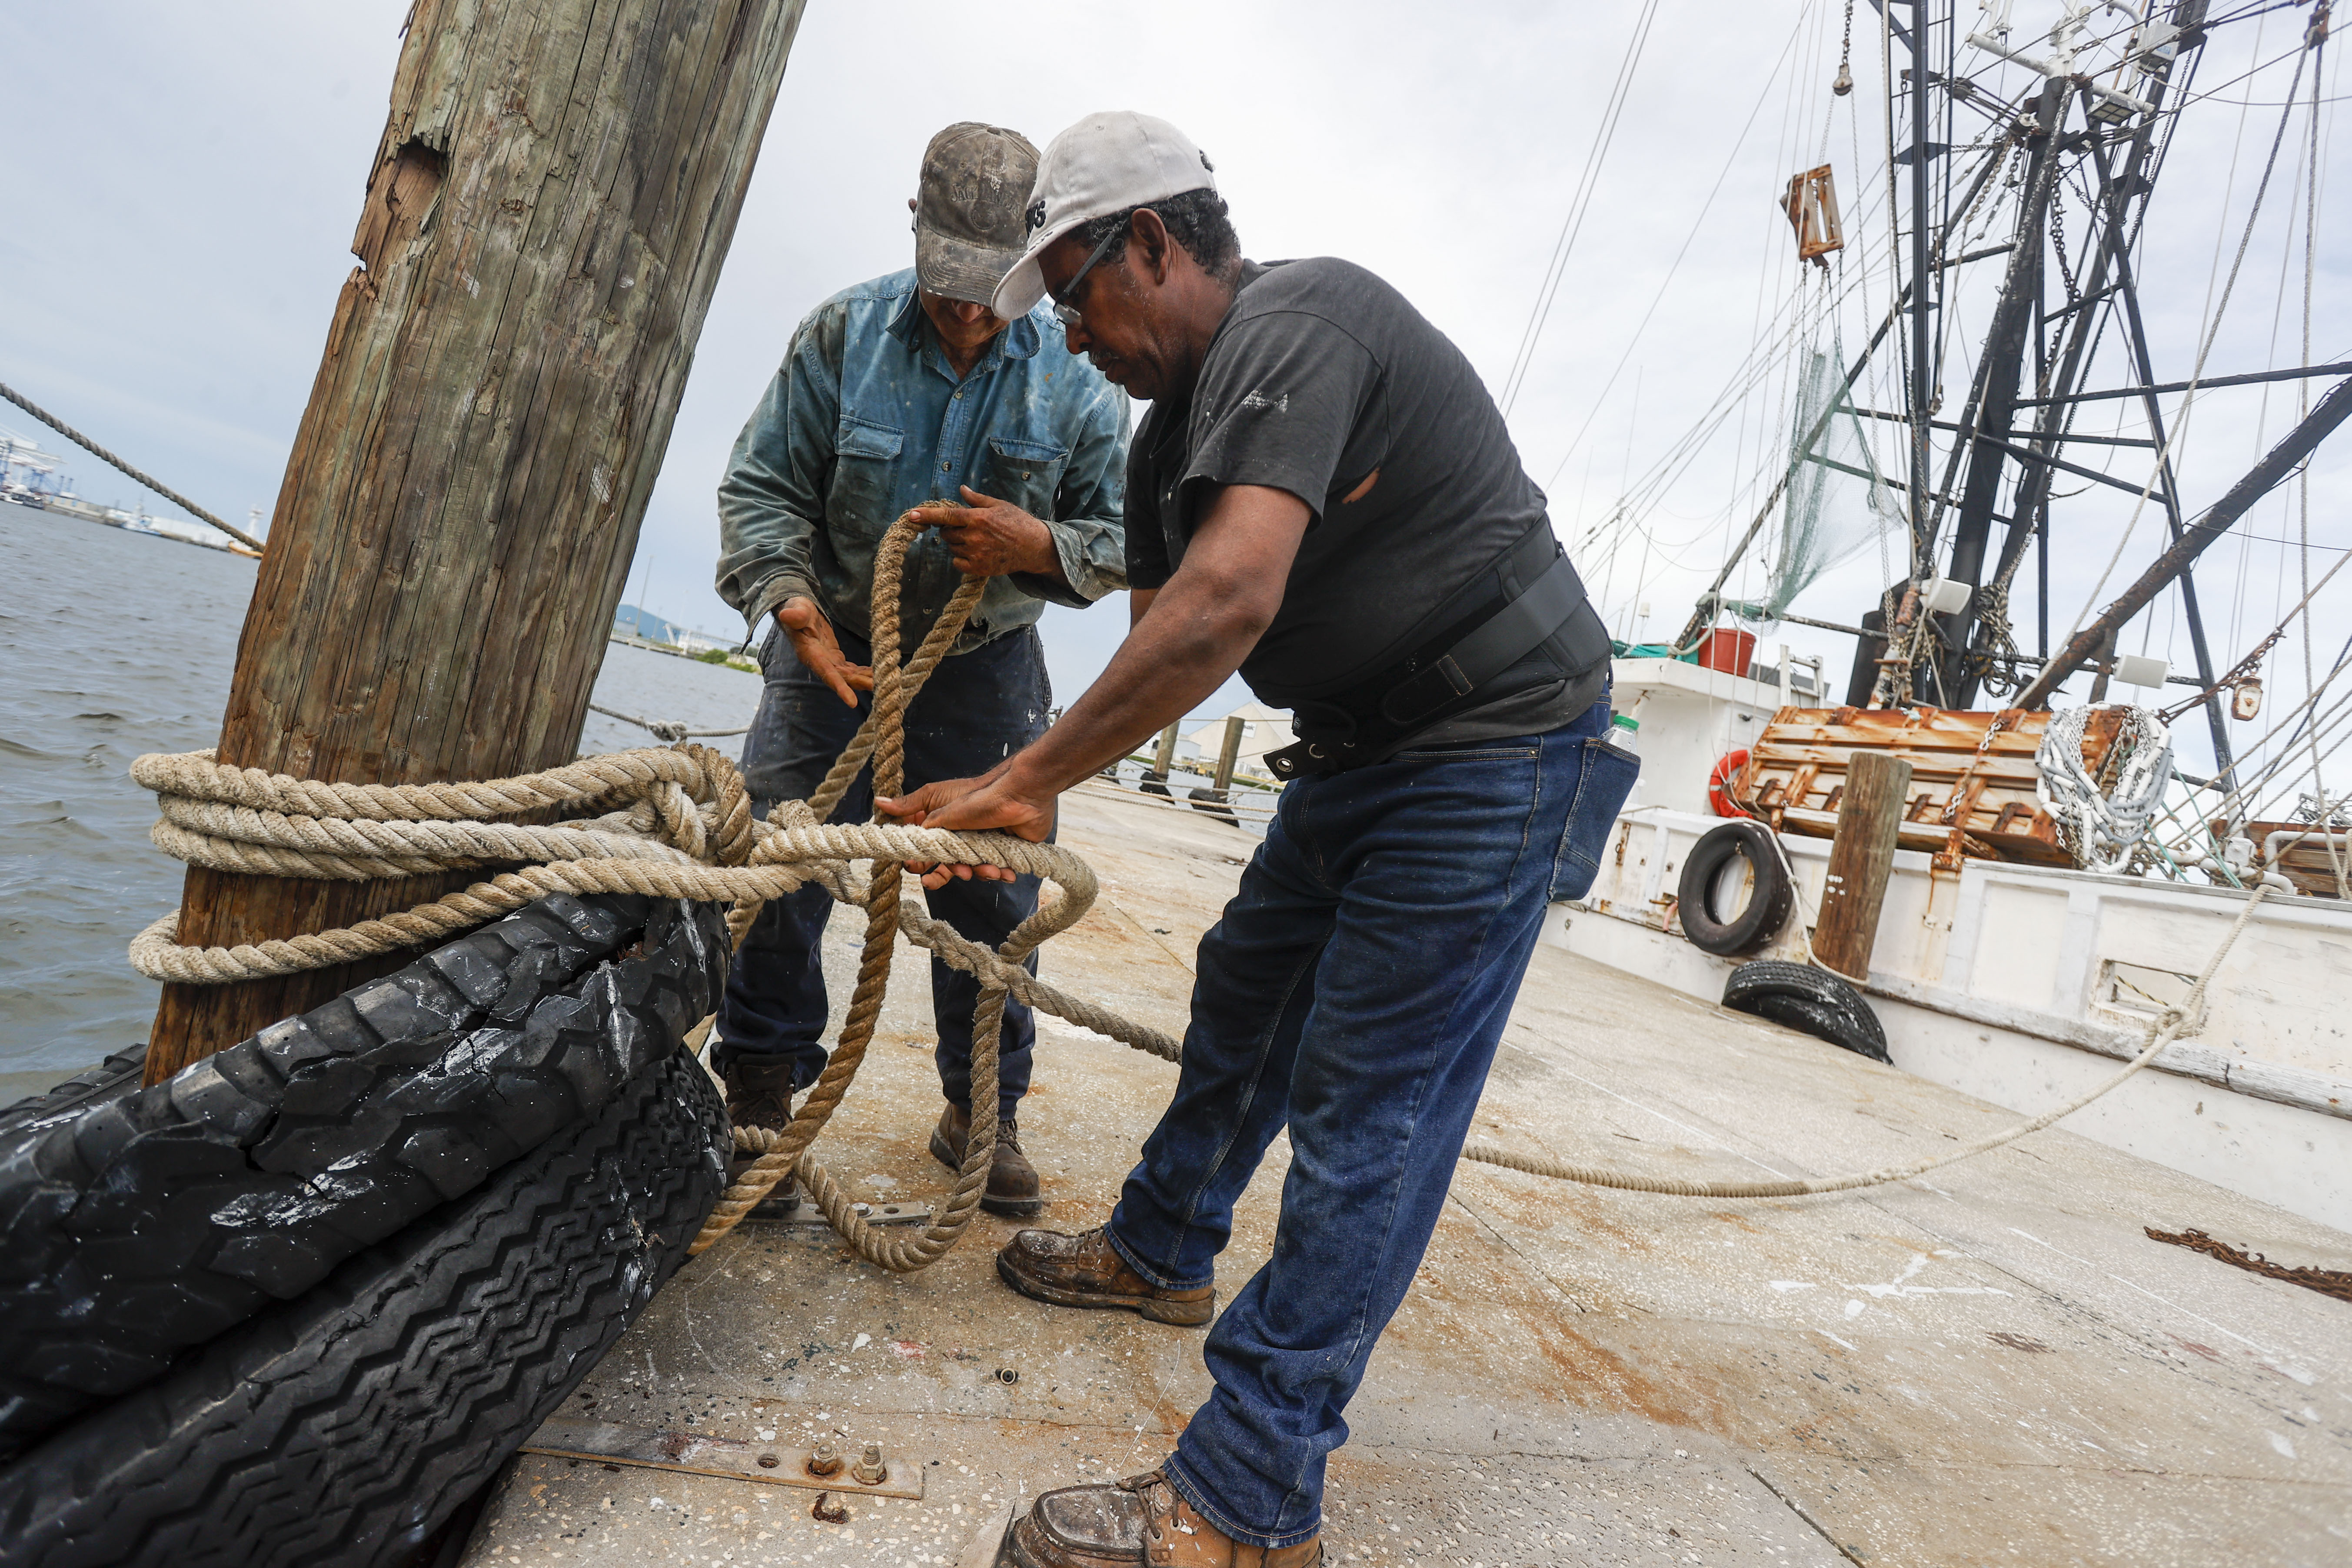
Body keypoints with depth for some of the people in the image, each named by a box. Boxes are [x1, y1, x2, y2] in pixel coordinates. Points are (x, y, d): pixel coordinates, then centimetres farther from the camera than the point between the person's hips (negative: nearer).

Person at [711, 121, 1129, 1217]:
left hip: (985, 669, 1)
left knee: (994, 892, 4)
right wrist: (792, 602, -24)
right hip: (834, 647, 0)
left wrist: (1040, 544, -25)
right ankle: (760, 1097, 13)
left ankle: (981, 1112, 22)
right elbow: (760, 485, -5)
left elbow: (1129, 537, -4)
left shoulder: (1073, 374, -8)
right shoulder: (842, 333, -9)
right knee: (777, 874, -7)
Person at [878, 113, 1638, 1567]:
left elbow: (1229, 602, -34)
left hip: (1499, 752, -10)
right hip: (1363, 752, 10)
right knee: (1245, 1000, 20)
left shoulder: (1302, 323, -21)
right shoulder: (1174, 432, 10)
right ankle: (1161, 1252, 42)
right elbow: (1156, 631, 9)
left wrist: (1023, 776, -28)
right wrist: (1037, 796, -3)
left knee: (1367, 1105, -9)